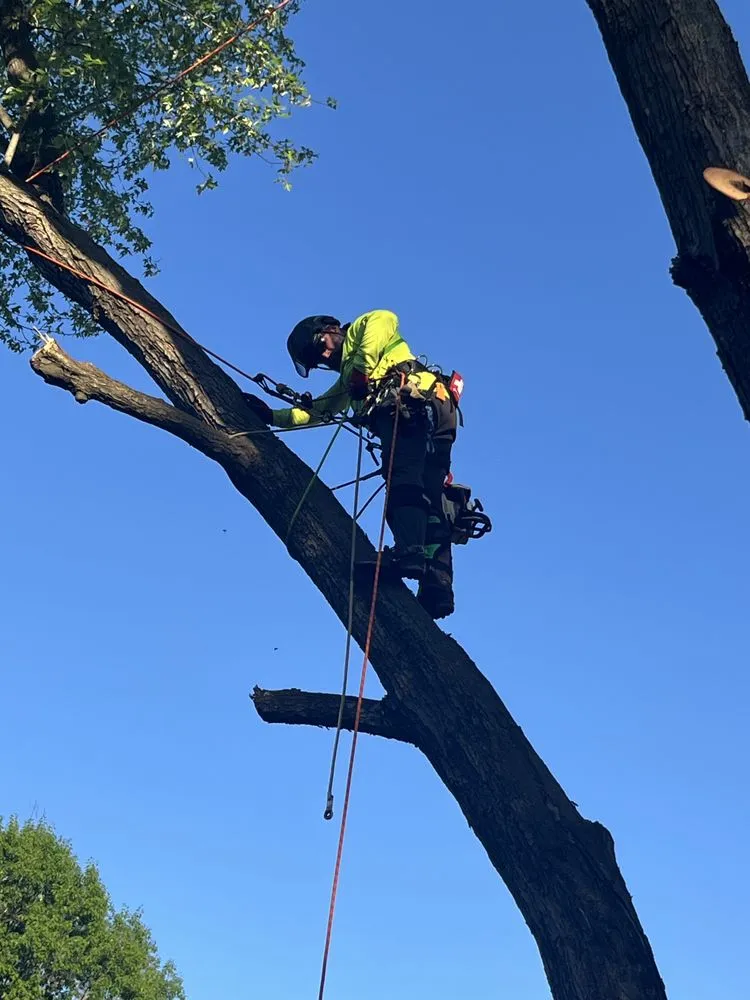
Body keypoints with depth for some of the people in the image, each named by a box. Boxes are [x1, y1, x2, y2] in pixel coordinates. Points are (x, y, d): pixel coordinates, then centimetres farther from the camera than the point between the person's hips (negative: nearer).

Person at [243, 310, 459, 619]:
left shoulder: (360, 330, 18)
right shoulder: (348, 380, 41)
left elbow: (385, 319, -6)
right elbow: (316, 410, 41)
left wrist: (363, 367, -12)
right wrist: (270, 415, 34)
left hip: (415, 402, -9)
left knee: (403, 480, -26)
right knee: (428, 503, -3)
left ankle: (408, 552, -45)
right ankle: (439, 586, -12)